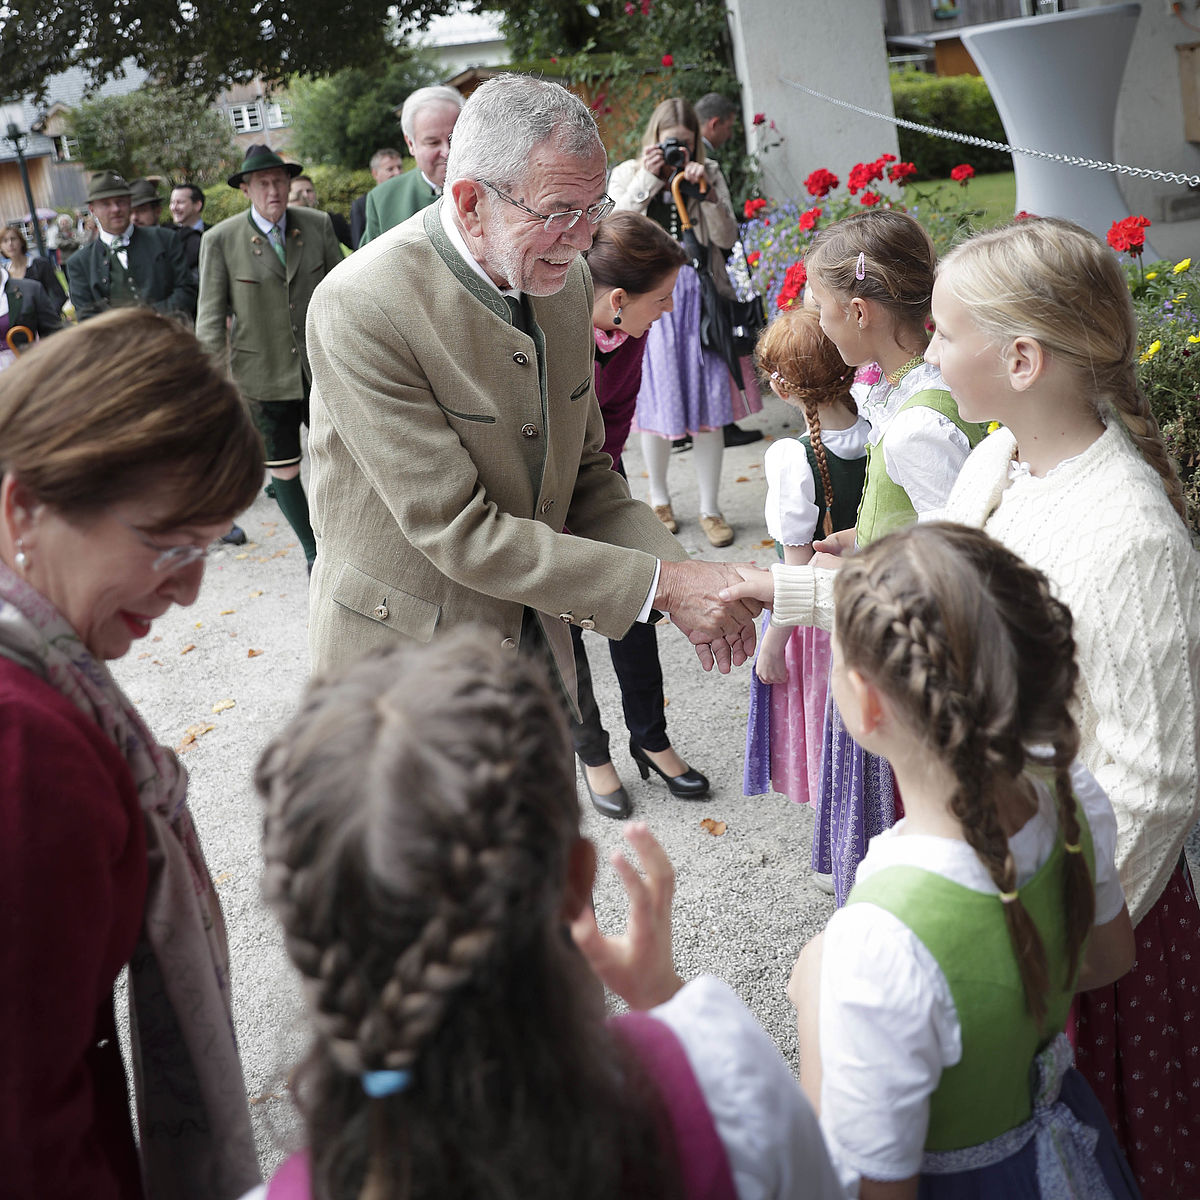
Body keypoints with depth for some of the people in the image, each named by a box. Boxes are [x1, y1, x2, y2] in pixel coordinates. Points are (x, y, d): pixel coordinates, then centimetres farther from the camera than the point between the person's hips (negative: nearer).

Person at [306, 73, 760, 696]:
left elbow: (585, 471, 6)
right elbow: (457, 532, -26)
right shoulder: (359, 307, -25)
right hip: (402, 662, -6)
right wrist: (661, 583, -25)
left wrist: (683, 574, -10)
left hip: (532, 637, 6)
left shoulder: (565, 276, -2)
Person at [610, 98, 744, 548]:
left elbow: (726, 238, -1)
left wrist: (705, 191, -13)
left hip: (699, 296, 1)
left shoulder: (708, 173, 8)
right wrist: (647, 179, -15)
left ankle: (710, 508, 10)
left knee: (707, 405, 0)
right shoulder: (628, 174, 6)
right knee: (656, 402, 4)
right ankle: (658, 497, 24)